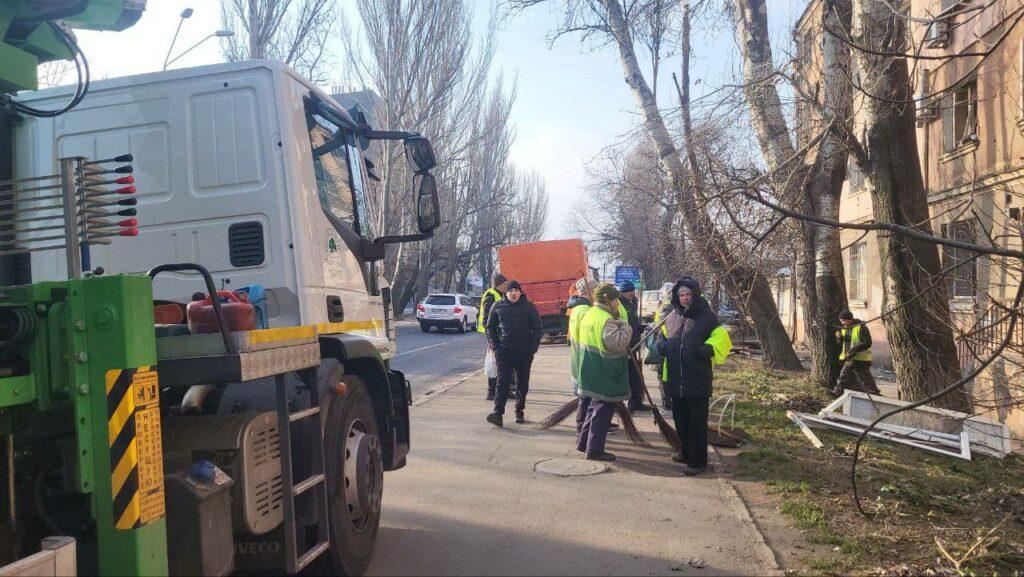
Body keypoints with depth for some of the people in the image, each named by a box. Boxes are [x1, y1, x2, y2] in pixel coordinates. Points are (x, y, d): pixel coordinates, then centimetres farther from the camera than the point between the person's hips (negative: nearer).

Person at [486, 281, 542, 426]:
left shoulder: (529, 307, 2)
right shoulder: (498, 306, 4)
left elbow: (537, 328, 4)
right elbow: (490, 327, 12)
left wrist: (533, 348, -4)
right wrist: (494, 345, 1)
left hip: (524, 353, 1)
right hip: (504, 351, -1)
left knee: (522, 384, 8)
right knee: (503, 382, -10)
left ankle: (519, 412, 22)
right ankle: (498, 412, -14)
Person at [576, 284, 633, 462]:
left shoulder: (588, 315, 11)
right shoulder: (605, 320, -21)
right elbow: (618, 343, -30)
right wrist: (625, 325, -15)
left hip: (591, 372, 10)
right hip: (604, 375, -10)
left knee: (595, 407, 22)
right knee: (603, 410, -1)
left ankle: (583, 443, 29)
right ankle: (595, 450, 5)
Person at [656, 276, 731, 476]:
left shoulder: (707, 317, -6)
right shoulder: (672, 317, 10)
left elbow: (722, 341, -6)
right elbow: (661, 337, 23)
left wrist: (703, 350, -22)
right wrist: (663, 344, 0)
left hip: (698, 381, -6)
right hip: (676, 381, 6)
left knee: (697, 422, 0)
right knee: (680, 420, 18)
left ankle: (698, 461, 10)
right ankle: (686, 453, 36)